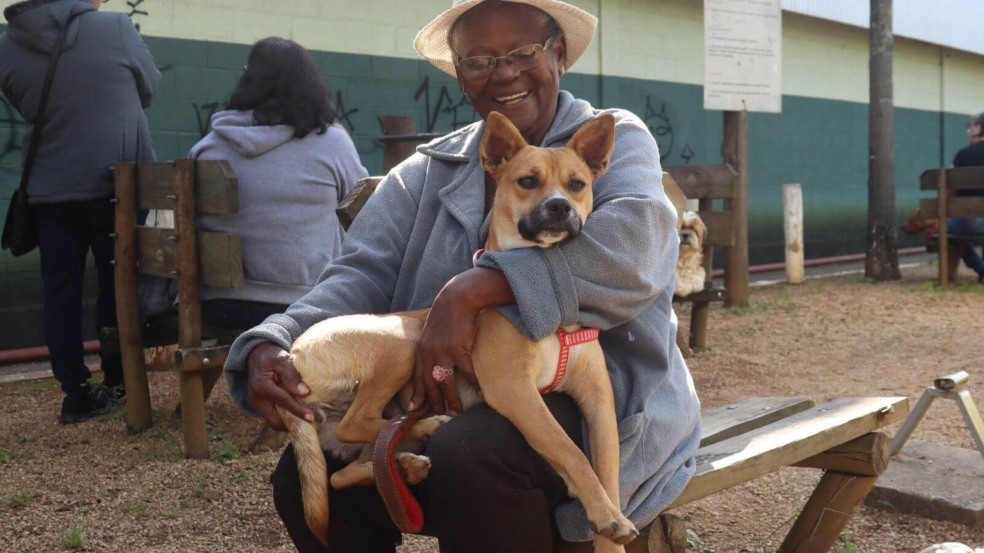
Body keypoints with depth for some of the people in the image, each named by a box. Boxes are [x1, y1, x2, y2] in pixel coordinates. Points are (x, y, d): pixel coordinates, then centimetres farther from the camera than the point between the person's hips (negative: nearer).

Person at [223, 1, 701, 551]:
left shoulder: (614, 139, 0)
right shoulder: (428, 172, 11)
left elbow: (634, 239, -22)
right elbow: (361, 276, -2)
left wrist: (470, 290, -32)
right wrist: (272, 347, -23)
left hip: (596, 394, -4)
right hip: (457, 399, 5)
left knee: (468, 459, -33)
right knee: (307, 474, -13)